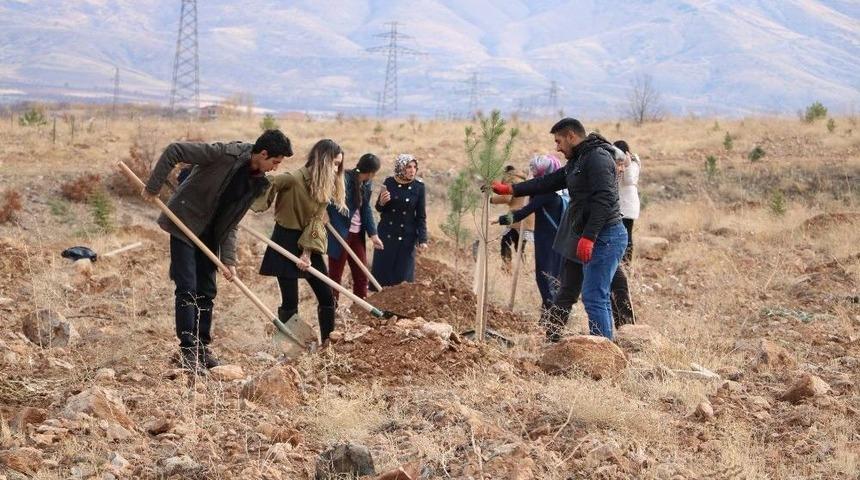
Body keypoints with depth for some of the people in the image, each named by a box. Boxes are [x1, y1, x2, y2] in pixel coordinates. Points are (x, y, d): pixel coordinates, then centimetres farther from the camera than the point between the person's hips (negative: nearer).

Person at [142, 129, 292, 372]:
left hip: (209, 233, 7)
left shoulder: (257, 182, -1)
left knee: (207, 290, 9)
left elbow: (231, 223, 2)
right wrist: (153, 187, -20)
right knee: (187, 288, -9)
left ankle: (202, 346, 20)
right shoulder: (226, 154, -24)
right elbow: (174, 151, -23)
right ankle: (188, 349, -5)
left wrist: (229, 260, -8)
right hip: (185, 222, -7)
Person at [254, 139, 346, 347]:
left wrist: (307, 253, -14)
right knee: (290, 302, -3)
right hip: (286, 242, -7)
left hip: (309, 245, 7)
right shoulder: (293, 179, -20)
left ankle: (327, 343, 17)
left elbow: (316, 220, -5)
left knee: (327, 297, 5)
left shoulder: (323, 187, 1)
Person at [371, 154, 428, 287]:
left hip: (407, 237, -1)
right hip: (386, 234, 1)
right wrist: (382, 202, -18)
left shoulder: (419, 186, -7)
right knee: (382, 270, 5)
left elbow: (421, 216, -2)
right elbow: (379, 208, 5)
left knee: (403, 273, 1)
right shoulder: (389, 182, -5)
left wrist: (422, 239, -7)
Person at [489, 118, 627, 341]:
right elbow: (548, 182, 24)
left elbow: (604, 199, -23)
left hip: (603, 237, -11)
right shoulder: (577, 161, 20)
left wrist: (589, 237, -27)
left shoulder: (598, 158, -13)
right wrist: (510, 189, 21)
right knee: (566, 293, 15)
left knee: (594, 298, -14)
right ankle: (549, 339, 23)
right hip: (584, 237, 11)